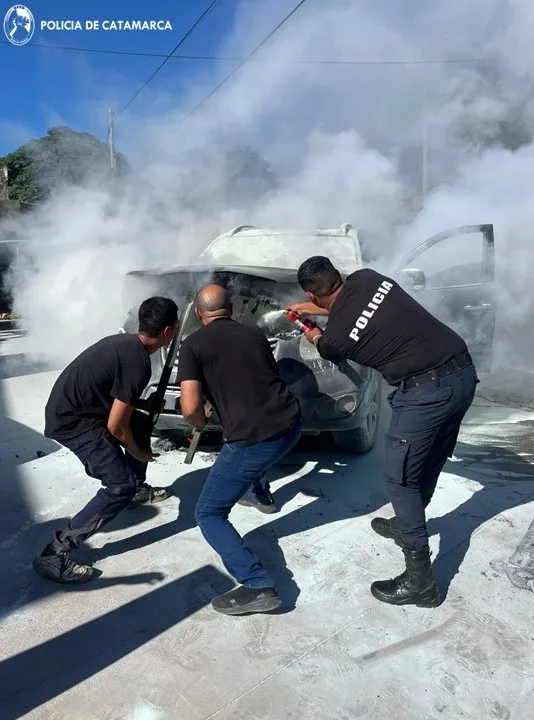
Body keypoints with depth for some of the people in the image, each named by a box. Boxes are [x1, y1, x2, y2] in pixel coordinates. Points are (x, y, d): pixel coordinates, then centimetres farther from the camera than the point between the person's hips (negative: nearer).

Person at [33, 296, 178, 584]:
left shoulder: (124, 342, 5)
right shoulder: (139, 363, -23)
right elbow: (116, 426, -20)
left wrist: (146, 404, 19)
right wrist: (139, 453, -3)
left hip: (70, 407, 10)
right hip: (72, 421, -10)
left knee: (140, 428, 24)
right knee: (121, 487, -11)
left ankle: (138, 487, 46)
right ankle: (54, 555, -7)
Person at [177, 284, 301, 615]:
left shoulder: (193, 344, -1)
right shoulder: (255, 333, 13)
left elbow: (190, 407, -11)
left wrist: (201, 423, 12)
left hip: (254, 440, -6)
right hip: (291, 424, 7)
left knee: (209, 514, 9)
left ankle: (259, 586, -4)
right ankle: (260, 494, 55)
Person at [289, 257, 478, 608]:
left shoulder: (334, 335, -9)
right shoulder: (367, 277, 5)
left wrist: (313, 337, 39)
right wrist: (312, 310, 39)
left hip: (427, 390, -8)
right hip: (463, 371, 8)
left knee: (399, 477, 5)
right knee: (428, 462, 24)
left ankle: (420, 582, 13)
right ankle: (408, 525, 46)